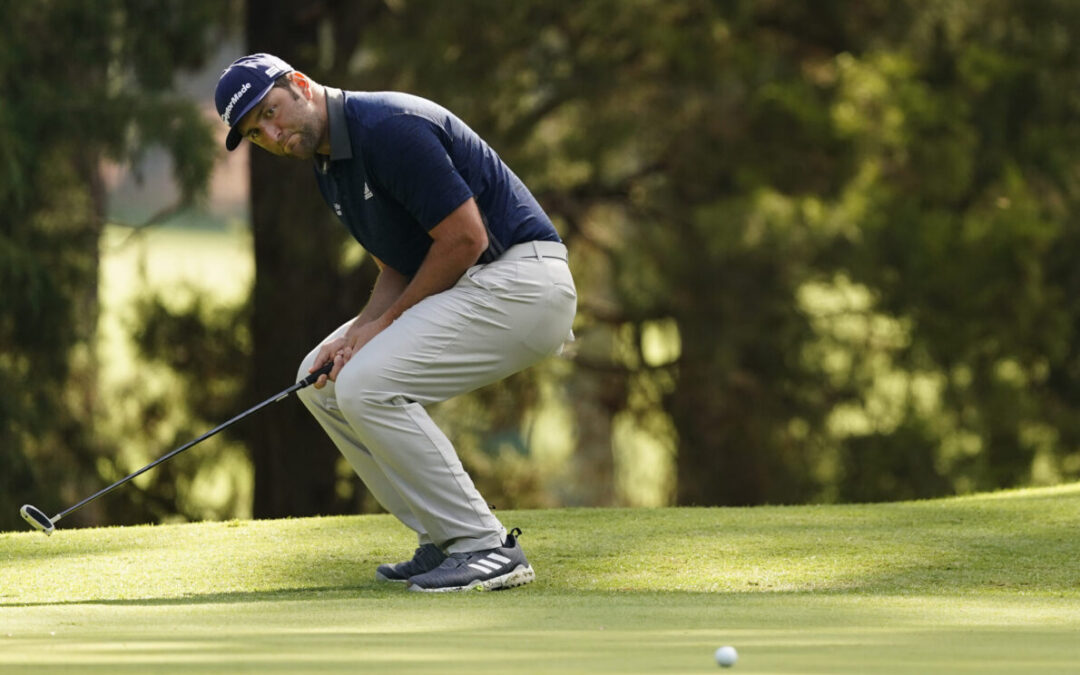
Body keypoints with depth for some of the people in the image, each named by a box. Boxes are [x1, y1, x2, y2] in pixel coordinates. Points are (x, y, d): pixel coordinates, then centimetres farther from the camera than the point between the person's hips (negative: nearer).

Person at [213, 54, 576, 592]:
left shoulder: (388, 128, -20)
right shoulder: (331, 168, 12)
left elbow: (465, 237, -21)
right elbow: (398, 267, 17)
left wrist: (389, 322, -12)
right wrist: (361, 331, -3)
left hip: (519, 282, -11)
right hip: (463, 288, 11)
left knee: (368, 386, -22)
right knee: (322, 380, 10)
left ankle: (488, 548, -14)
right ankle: (444, 541, 11)